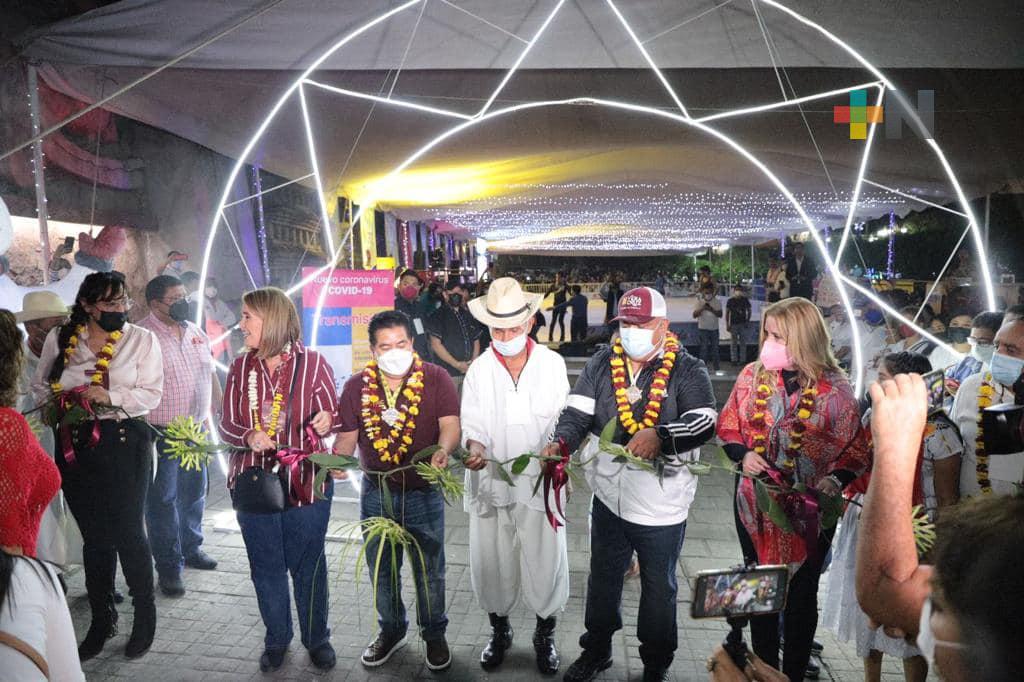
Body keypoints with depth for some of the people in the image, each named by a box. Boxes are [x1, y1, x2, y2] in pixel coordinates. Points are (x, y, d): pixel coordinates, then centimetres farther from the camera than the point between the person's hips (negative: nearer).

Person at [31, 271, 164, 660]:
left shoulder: (142, 339, -3)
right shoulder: (59, 339, 5)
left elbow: (151, 393, -6)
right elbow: (40, 386, 13)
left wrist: (111, 397, -20)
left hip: (125, 442, -3)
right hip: (75, 445, 3)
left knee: (128, 531, 1)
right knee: (93, 534, 12)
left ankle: (145, 617, 20)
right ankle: (101, 618, 29)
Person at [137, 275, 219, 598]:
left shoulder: (195, 332, 10)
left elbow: (210, 374, 18)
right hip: (160, 433, -7)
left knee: (194, 493, 18)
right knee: (162, 500, 2)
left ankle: (191, 548, 36)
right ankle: (168, 567, 12)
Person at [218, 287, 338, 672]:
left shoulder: (313, 363, -7)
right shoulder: (241, 366, 2)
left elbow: (331, 417, -2)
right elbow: (227, 424, 4)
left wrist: (325, 422, -25)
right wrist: (248, 437, -17)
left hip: (305, 483, -3)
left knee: (307, 566, 9)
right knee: (266, 567, 13)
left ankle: (317, 638, 30)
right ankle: (276, 639, 34)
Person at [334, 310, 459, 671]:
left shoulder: (436, 378, -9)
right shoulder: (356, 386, -1)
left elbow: (450, 423, -17)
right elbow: (347, 435, 1)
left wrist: (443, 449, -38)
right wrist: (337, 459, -19)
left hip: (423, 491, -3)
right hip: (375, 492, 3)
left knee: (429, 569, 10)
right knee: (381, 569, 17)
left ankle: (434, 633, 33)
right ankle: (391, 629, 40)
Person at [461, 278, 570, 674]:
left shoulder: (552, 363, 1)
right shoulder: (479, 370, 3)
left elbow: (564, 420, 4)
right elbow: (473, 426, 2)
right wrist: (474, 448, -19)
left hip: (540, 481, -1)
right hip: (491, 482, 1)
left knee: (545, 561, 6)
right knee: (492, 563, 12)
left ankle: (545, 635, 31)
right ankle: (499, 632, 36)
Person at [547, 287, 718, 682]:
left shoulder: (687, 370, -9)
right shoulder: (602, 364, 0)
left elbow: (705, 422, -22)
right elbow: (577, 412, -7)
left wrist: (660, 436, -38)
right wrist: (561, 443, -27)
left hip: (662, 504, -3)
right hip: (608, 497, 3)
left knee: (659, 587, 17)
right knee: (602, 579, 21)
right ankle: (596, 650, 43)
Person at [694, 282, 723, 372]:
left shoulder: (717, 301, 2)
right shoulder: (699, 301, -1)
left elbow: (720, 314, -6)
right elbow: (694, 315, -6)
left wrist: (712, 310, -22)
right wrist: (702, 308, -21)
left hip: (714, 328, 2)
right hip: (703, 328, -2)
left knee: (715, 348, 7)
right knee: (704, 348, -4)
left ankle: (716, 368, 15)